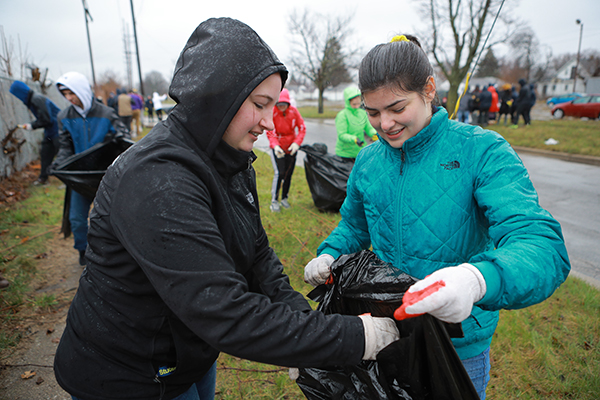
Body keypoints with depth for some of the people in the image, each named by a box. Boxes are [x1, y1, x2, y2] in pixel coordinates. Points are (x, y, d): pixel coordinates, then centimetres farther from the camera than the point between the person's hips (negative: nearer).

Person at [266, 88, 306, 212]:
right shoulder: (272, 112, -13)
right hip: (277, 148, -3)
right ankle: (274, 201, 0)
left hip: (291, 147, 3)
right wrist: (275, 146, -28)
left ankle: (284, 198, 25)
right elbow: (270, 132, -11)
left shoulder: (294, 111, -6)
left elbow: (302, 128, -1)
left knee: (289, 174, 7)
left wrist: (297, 143, -15)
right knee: (279, 173, -13)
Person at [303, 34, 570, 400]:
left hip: (459, 346, -3)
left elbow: (543, 243, -28)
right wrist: (329, 255, -9)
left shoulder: (482, 151, -18)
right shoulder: (367, 161, -3)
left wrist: (479, 279, -49)